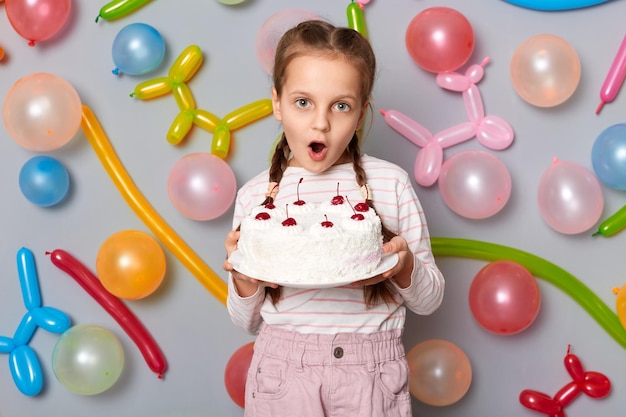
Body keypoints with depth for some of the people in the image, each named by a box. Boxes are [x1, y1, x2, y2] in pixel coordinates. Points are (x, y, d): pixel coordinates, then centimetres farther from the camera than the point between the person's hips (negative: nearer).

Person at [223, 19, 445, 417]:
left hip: (370, 371, 0)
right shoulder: (256, 195, 1)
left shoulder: (391, 183, -2)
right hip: (282, 368, 1)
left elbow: (430, 300, 7)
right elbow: (249, 322, 10)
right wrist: (244, 280, -10)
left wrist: (406, 268, -14)